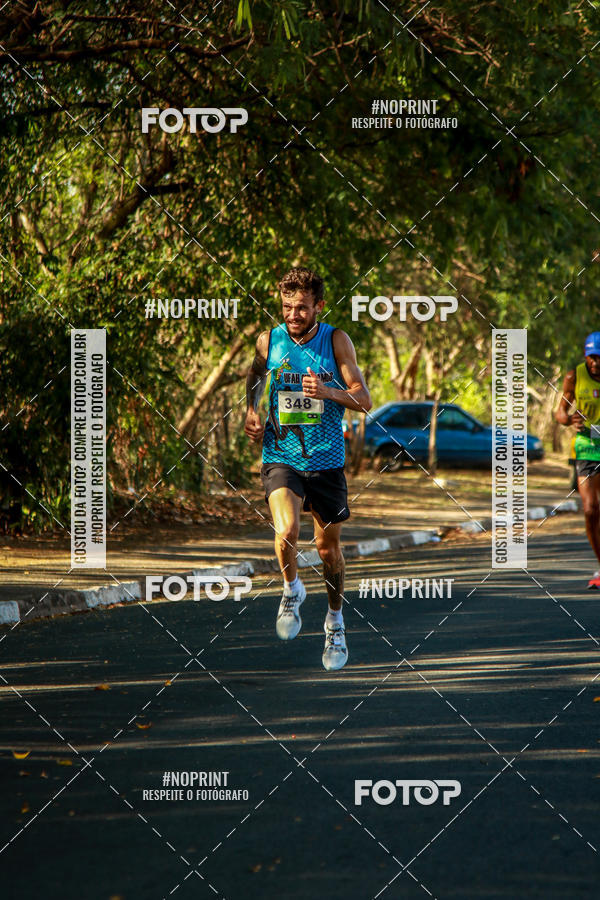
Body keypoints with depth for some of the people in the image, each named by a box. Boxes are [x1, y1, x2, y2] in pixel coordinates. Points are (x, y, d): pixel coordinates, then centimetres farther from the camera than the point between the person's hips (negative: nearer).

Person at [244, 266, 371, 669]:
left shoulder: (336, 341, -5)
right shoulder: (269, 341, -1)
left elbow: (364, 400, -7)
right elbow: (255, 378, 21)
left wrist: (327, 391, -24)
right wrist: (251, 413, 4)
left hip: (327, 460, 0)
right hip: (281, 458, 0)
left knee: (328, 545, 10)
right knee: (287, 530, -24)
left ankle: (336, 622, 33)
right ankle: (292, 590, 7)